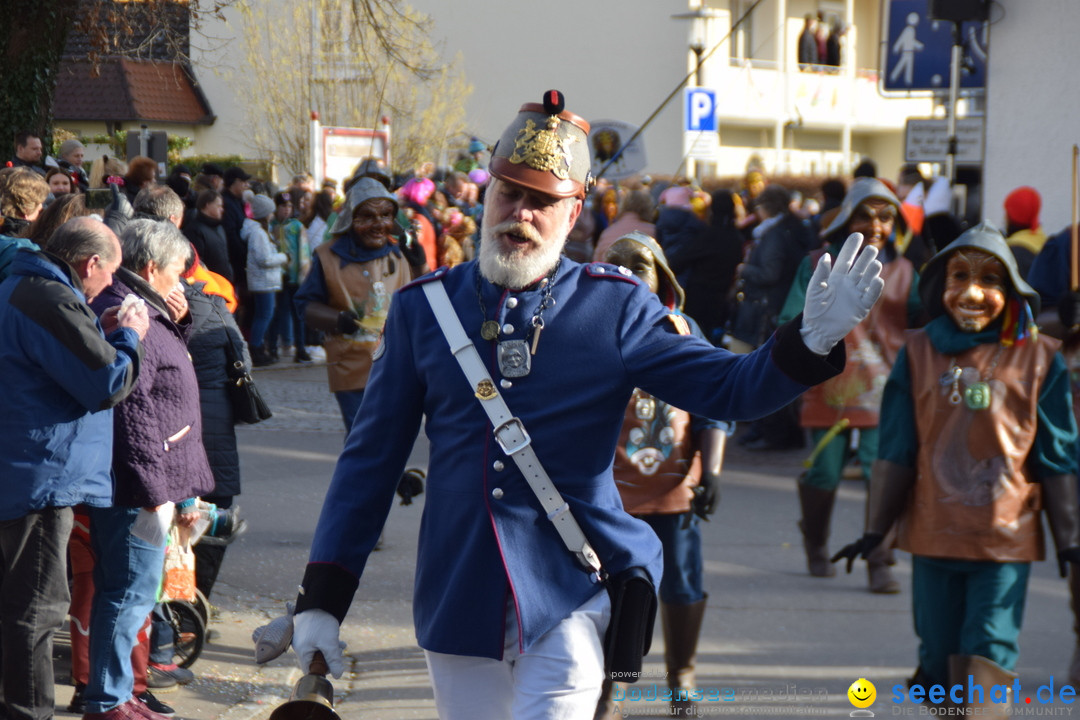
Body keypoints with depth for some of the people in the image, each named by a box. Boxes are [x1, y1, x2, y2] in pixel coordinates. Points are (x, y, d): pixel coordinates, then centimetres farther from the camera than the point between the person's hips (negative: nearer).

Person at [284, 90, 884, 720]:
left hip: (568, 597, -2)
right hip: (457, 592, 2)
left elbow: (729, 387, -5)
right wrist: (322, 598, 3)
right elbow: (372, 457, 7)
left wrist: (812, 342, -24)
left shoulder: (616, 308, 0)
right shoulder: (423, 307, 5)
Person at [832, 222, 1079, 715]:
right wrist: (876, 528, 6)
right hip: (934, 535, 2)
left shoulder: (1039, 358, -1)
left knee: (987, 661, -9)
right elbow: (895, 451, 7)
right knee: (940, 661, 10)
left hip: (1006, 540, -2)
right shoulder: (920, 352, 2)